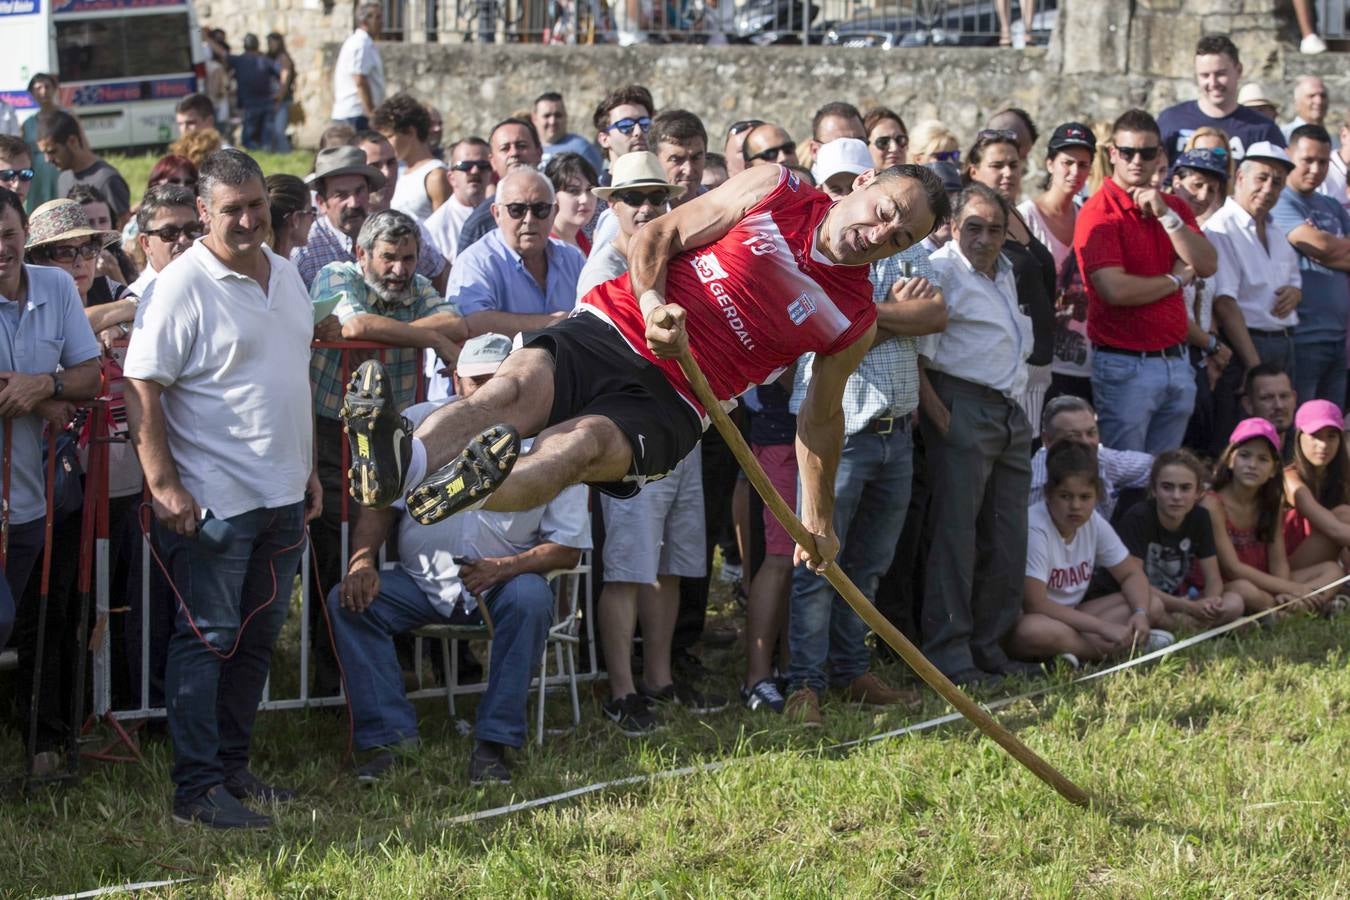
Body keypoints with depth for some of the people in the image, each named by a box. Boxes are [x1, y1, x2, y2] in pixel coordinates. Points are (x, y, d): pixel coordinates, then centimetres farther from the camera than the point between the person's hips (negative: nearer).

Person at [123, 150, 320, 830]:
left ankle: (232, 766, 23)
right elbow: (142, 388, -16)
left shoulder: (285, 276, 11)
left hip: (283, 495, 8)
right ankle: (196, 787, -3)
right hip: (213, 499, -8)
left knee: (256, 639, 13)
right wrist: (164, 487, -21)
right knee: (206, 639, -5)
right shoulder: (182, 286, -13)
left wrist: (308, 469, 19)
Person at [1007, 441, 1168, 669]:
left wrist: (1140, 613, -15)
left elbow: (1131, 573, 8)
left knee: (1153, 605, -7)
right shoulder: (1034, 529, -23)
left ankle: (1073, 648, -20)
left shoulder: (1095, 523, -1)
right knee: (1032, 631, -43)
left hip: (1070, 616, 7)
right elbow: (1035, 605, -27)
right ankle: (1119, 648, -23)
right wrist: (1102, 627, -27)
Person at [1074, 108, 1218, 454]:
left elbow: (1207, 265, 0)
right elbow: (1115, 289, -20)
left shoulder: (1174, 207, 13)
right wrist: (1177, 279, -4)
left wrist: (1166, 215, -10)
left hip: (1176, 361, 7)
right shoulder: (1099, 213, -9)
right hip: (1124, 365, -7)